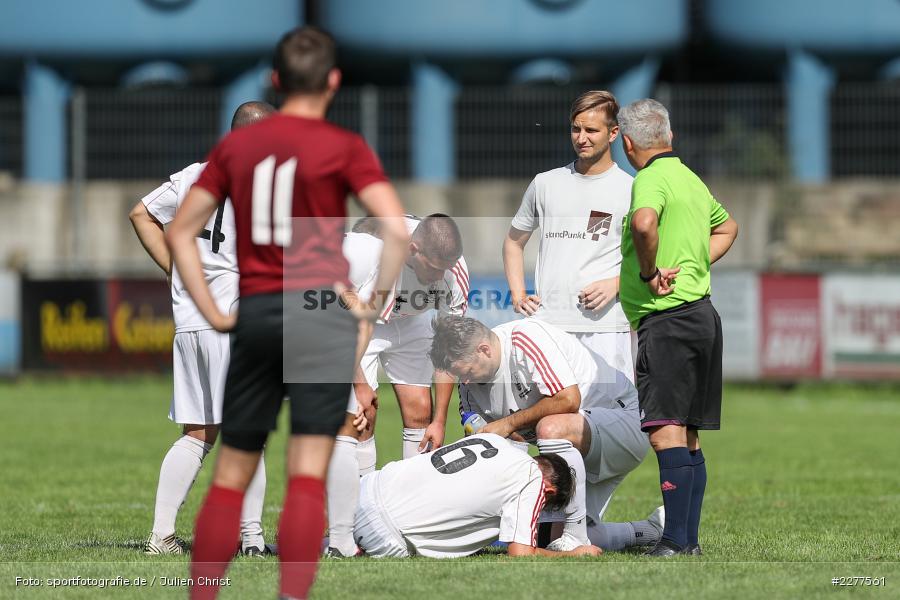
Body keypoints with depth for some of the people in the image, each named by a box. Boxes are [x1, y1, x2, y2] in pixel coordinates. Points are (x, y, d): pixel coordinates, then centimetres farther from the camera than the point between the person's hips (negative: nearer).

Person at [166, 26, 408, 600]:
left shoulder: (236, 144, 10)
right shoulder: (343, 147, -3)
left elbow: (180, 232, 11)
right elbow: (398, 229, -14)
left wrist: (214, 313, 11)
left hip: (254, 314, 4)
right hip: (321, 311, -4)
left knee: (231, 473, 12)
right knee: (307, 474, -8)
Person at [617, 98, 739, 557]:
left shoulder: (652, 179, -10)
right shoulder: (691, 180, 19)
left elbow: (643, 223, -34)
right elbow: (727, 227, 38)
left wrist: (649, 272, -17)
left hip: (667, 319, -10)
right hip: (701, 311, 10)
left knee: (666, 431, -15)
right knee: (688, 438, 11)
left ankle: (675, 541, -21)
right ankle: (690, 540, 13)